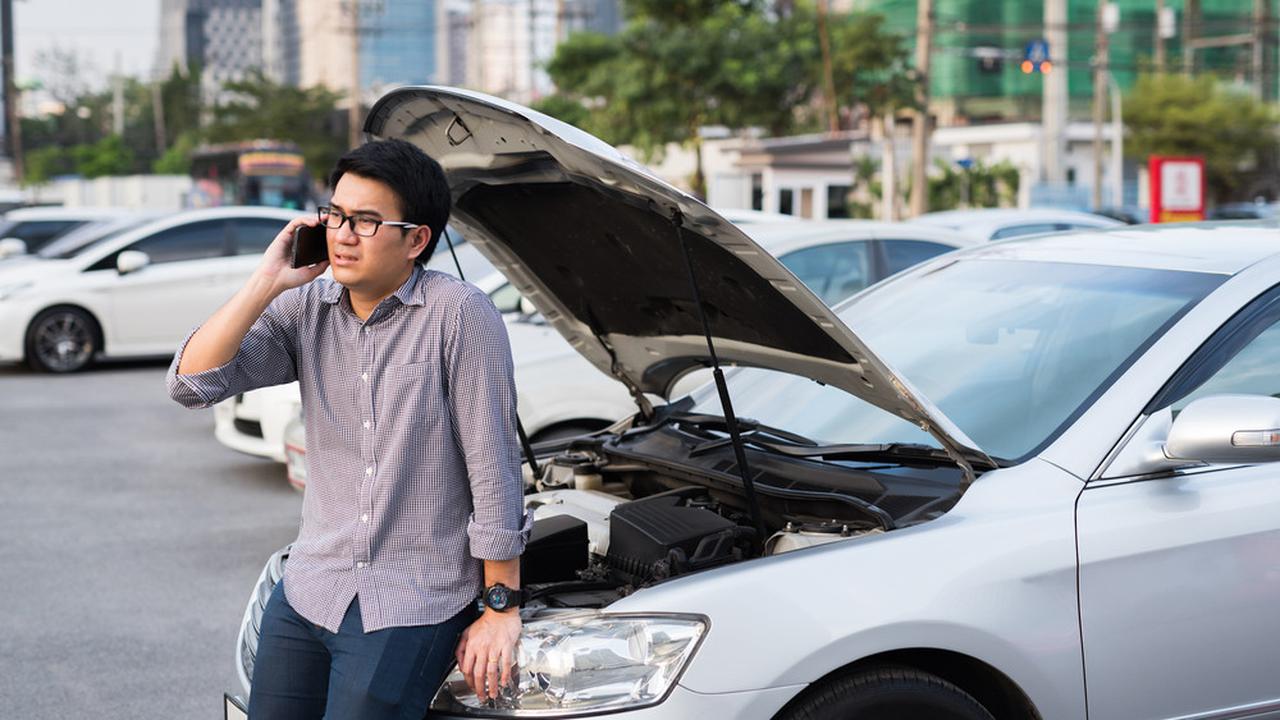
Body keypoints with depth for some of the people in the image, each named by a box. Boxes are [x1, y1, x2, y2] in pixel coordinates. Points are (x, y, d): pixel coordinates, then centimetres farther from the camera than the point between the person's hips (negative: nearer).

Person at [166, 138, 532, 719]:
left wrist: (501, 607, -9)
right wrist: (268, 282, -13)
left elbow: (494, 468, -11)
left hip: (412, 606, -6)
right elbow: (193, 383, -5)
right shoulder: (306, 308, 5)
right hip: (308, 591, 6)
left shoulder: (459, 315, -13)